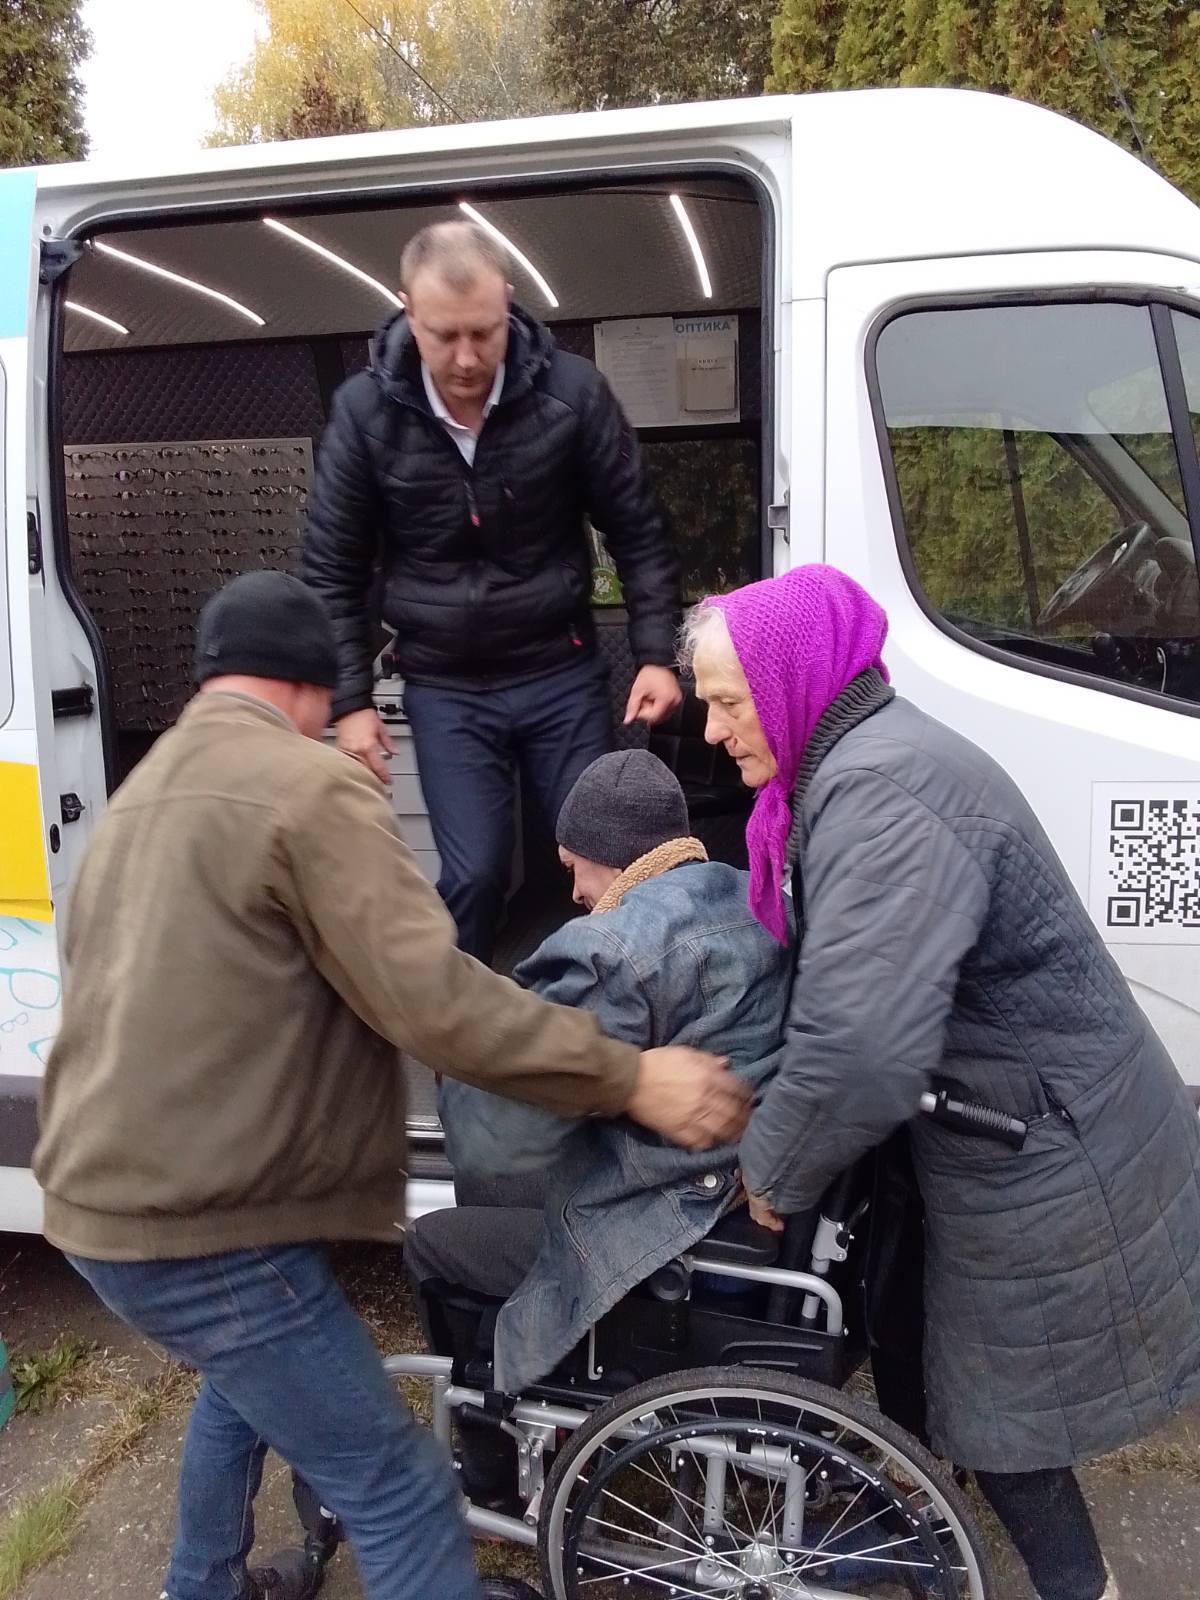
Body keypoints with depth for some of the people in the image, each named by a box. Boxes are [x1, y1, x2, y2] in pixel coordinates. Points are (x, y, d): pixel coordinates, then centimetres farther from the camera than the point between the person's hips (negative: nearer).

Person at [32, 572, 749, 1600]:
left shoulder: (141, 795, 14)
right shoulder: (308, 786, -16)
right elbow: (433, 999, -25)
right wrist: (631, 1079, -21)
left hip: (103, 1194, 10)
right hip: (199, 1225, -10)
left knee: (246, 1384, 33)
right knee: (400, 1495, -2)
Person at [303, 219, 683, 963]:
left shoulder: (573, 391, -11)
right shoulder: (365, 412, -9)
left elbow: (638, 533, -1)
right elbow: (333, 569, -1)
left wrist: (657, 654, -7)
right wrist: (350, 700, -4)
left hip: (562, 674, 1)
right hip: (445, 691, 0)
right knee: (476, 873, -2)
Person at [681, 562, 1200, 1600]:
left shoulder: (882, 793, -29)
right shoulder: (858, 762, 5)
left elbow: (857, 1049, -35)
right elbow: (845, 977, 12)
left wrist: (774, 1173, -18)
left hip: (1045, 1169, -9)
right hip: (1014, 1143, 9)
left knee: (1001, 1412, 12)